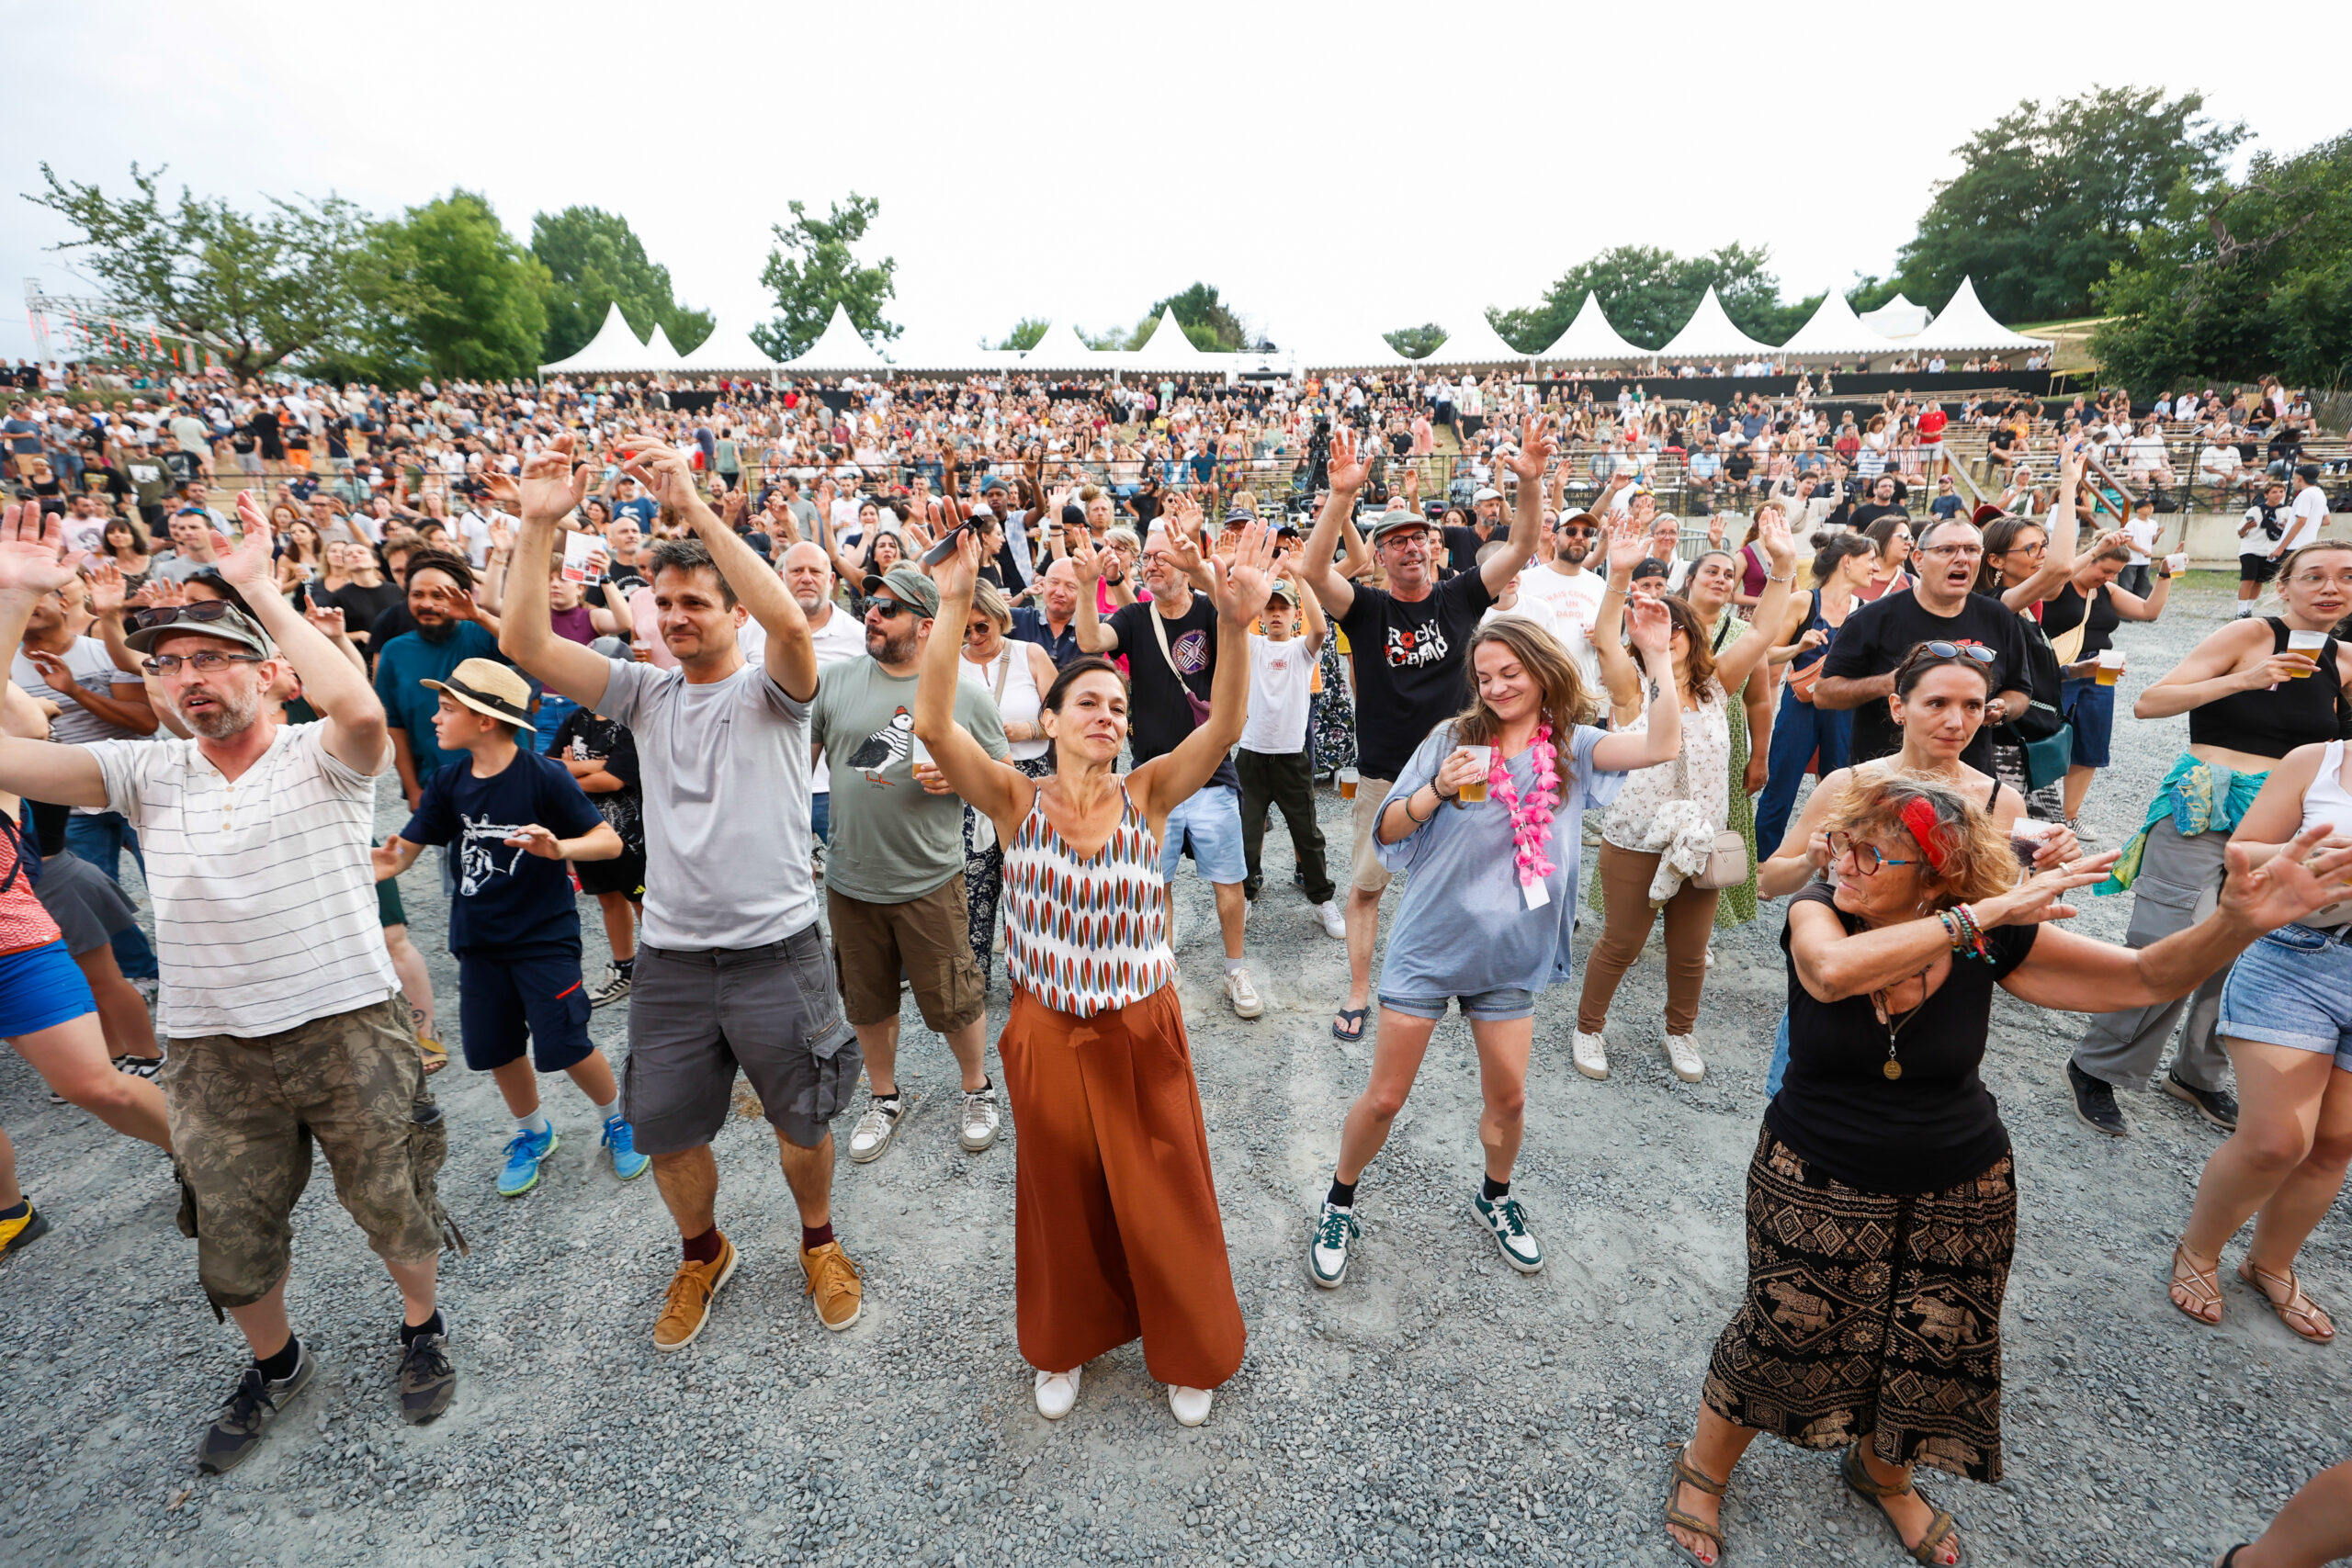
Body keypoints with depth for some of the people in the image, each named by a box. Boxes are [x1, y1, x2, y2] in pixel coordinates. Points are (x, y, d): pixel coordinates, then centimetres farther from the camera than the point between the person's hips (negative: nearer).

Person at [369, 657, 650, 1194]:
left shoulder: (543, 776, -15)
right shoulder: (449, 785, 2)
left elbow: (610, 841, -17)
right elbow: (404, 851, 5)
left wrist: (558, 848, -36)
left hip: (545, 937, -6)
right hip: (479, 938, 6)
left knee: (564, 1046, -7)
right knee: (497, 1049, 13)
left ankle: (616, 1121, 20)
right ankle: (533, 1133, 37)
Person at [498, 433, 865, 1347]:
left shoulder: (769, 688, -5)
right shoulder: (644, 692, 6)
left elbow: (789, 619, -28)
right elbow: (525, 643, -6)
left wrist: (692, 505, -30)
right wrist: (540, 524, -15)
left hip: (777, 952, -3)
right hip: (671, 958, 4)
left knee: (802, 1124, 13)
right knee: (665, 1133, 16)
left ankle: (818, 1243, 41)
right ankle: (703, 1255, 44)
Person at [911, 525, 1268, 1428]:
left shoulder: (1146, 796, -9)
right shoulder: (1016, 801, -10)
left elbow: (1222, 727, -23)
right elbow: (933, 724, -24)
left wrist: (1236, 626, -39)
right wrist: (955, 608, -35)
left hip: (1142, 1034, 0)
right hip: (1047, 1038, 0)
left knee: (1163, 1202, 15)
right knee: (1061, 1202, 20)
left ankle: (1187, 1352, 42)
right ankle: (1065, 1347, 47)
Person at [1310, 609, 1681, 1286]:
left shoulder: (1572, 747, -1)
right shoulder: (1455, 737, -6)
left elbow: (1662, 745, -18)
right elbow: (1388, 831, -6)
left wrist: (1657, 654, -19)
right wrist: (1438, 790, -23)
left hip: (1510, 955, 2)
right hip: (1428, 944, -2)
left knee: (1508, 1097, 16)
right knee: (1384, 1098, 5)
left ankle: (1495, 1198, 45)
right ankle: (1339, 1201, 30)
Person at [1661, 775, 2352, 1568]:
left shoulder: (1989, 942, -14)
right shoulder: (1818, 912, -20)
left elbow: (2148, 978, -8)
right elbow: (1833, 971, -43)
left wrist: (2237, 920, -28)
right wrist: (1983, 913, -38)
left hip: (1955, 1194, 3)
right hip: (1817, 1183, -2)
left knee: (1933, 1354, 19)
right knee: (1780, 1337, 7)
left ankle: (1882, 1473, 52)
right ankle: (1703, 1469, 35)